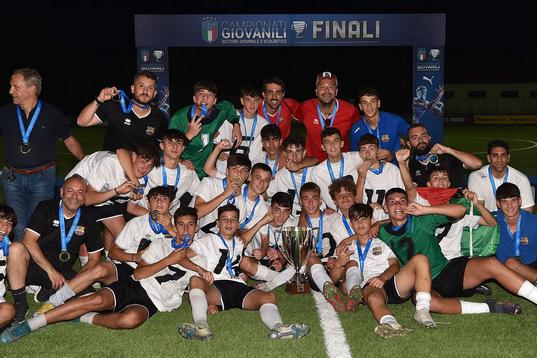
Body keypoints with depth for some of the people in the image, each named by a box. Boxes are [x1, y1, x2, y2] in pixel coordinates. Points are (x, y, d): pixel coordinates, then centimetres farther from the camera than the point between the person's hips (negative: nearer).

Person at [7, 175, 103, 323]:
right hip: (35, 265, -1)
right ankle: (20, 306, -22)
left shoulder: (87, 220, 4)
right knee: (16, 248, -33)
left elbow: (94, 257, 6)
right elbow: (29, 241, -13)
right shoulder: (46, 208, -2)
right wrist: (51, 271, -21)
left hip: (63, 273, 2)